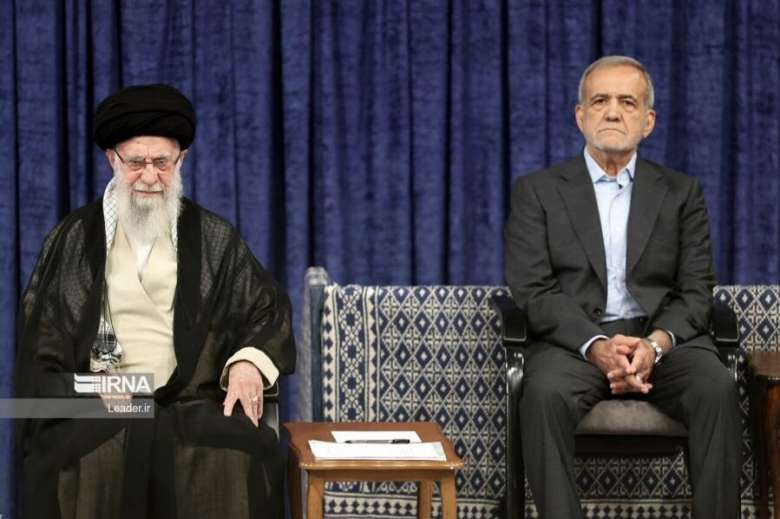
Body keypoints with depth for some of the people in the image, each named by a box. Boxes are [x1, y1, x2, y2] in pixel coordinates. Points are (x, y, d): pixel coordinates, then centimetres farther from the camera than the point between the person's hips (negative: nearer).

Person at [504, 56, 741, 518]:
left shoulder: (682, 193, 15)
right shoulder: (538, 191, 10)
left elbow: (696, 292, 7)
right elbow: (533, 290, -1)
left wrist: (656, 343, -16)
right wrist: (597, 346, -19)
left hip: (664, 339, 1)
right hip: (574, 341, -1)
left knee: (718, 389, -31)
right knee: (545, 394, -35)